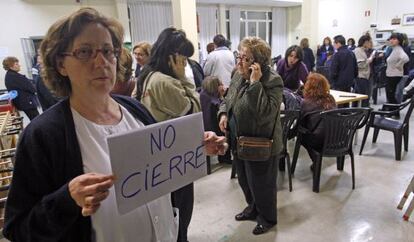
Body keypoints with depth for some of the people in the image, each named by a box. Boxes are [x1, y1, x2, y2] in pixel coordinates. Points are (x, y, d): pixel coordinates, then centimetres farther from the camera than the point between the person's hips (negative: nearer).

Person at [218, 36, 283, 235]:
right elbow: (228, 98, 14)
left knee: (261, 185, 13)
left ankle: (267, 218, 39)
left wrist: (255, 83, -34)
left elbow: (265, 114, -34)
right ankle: (253, 208, 51)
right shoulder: (239, 75, 0)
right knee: (244, 180, 25)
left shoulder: (272, 81, -22)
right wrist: (223, 113, -5)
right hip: (239, 142, 8)